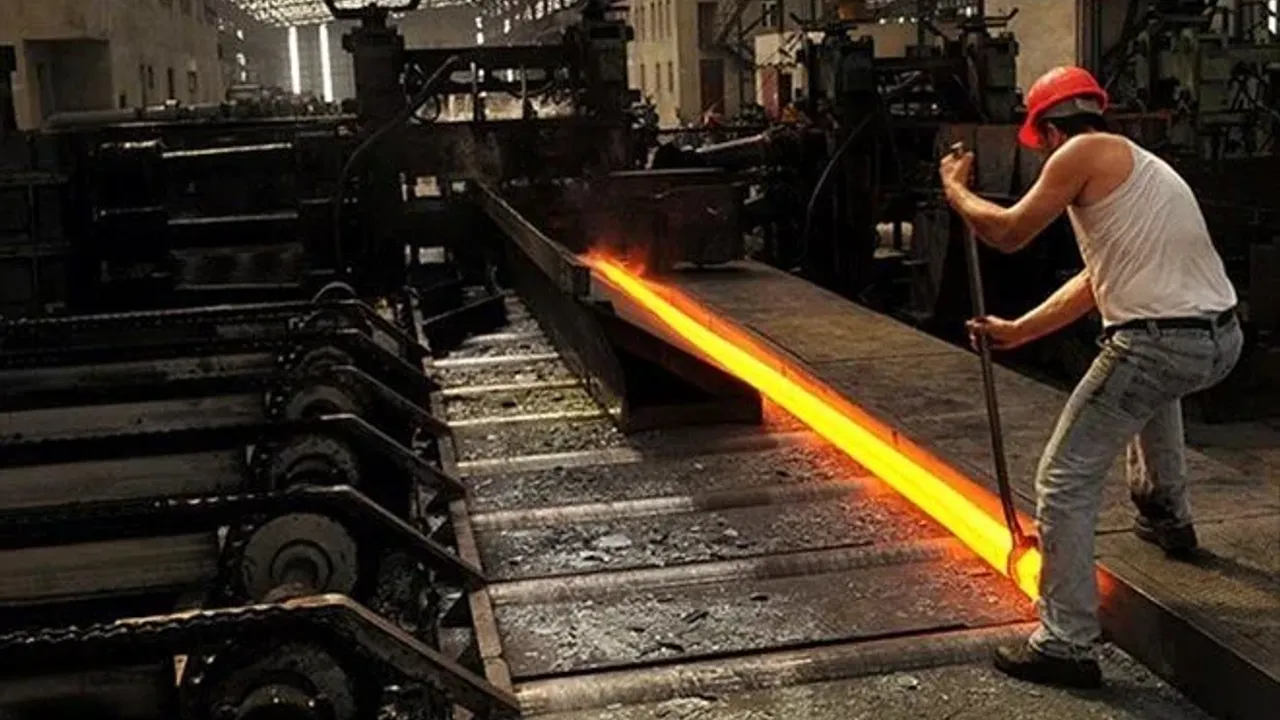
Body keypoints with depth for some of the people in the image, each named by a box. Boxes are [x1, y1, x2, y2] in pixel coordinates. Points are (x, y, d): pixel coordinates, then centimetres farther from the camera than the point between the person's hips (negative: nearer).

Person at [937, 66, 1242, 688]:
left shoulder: (1085, 153, -2)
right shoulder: (1138, 164, 25)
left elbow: (1008, 234, 2)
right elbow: (1096, 283, 28)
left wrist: (955, 189, 19)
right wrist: (1017, 331, 32)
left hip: (1158, 346, -9)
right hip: (1222, 339, 9)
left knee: (1064, 483, 0)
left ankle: (1066, 644, 1)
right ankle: (1166, 516, 49)